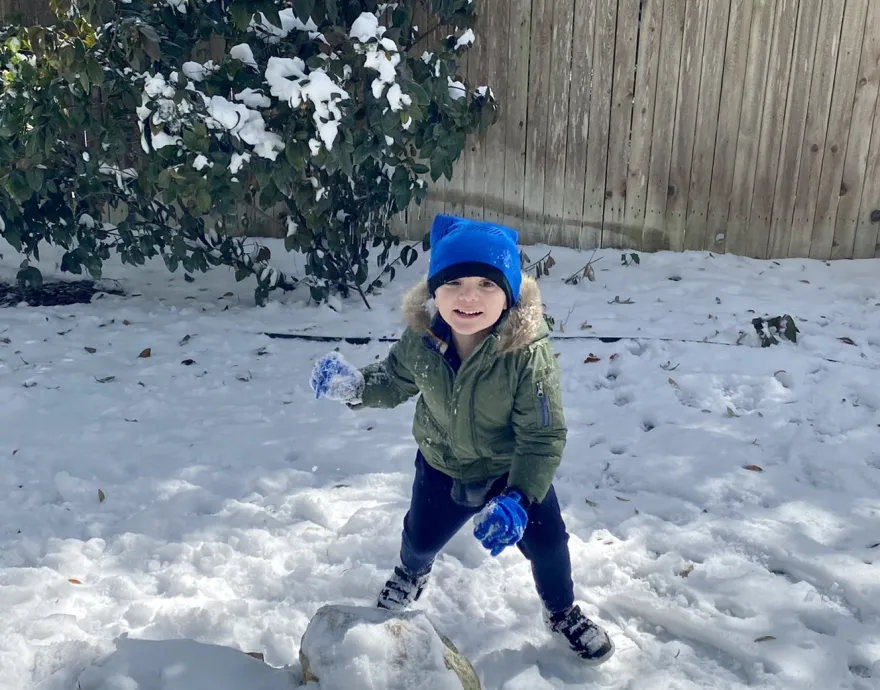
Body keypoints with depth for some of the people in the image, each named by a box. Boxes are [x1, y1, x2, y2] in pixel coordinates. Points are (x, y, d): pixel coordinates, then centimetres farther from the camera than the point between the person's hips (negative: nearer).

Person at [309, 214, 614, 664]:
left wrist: (518, 498, -38)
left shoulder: (528, 354, -35)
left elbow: (544, 436, -29)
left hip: (516, 471, -2)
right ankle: (412, 574, 63)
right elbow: (394, 381, -2)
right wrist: (354, 386, -22)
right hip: (442, 466, 3)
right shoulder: (420, 339, -23)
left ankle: (562, 613, 45)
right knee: (421, 536, 22)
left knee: (547, 544, 10)